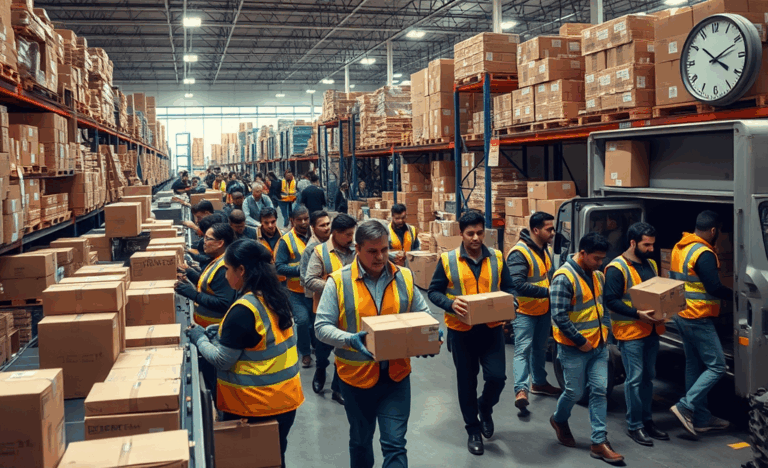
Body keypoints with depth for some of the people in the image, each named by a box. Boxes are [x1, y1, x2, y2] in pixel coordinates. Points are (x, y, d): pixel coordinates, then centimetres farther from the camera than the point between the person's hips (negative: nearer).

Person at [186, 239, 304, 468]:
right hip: (284, 398, 8)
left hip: (255, 406, -7)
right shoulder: (276, 297, 3)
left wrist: (200, 338, -1)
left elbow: (222, 361, -16)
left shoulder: (243, 310, -22)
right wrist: (223, 332, 14)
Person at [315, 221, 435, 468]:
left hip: (396, 373, 1)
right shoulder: (339, 281, -11)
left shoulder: (404, 277, -1)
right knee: (361, 439, 20)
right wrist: (349, 339, -29)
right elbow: (322, 326, -11)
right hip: (356, 374, -1)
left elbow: (422, 314, 8)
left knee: (395, 443, 0)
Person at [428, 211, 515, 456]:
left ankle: (485, 408, 29)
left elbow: (509, 288, 9)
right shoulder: (447, 260, -5)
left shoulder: (496, 257, 2)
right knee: (467, 380, 10)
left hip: (491, 328, 1)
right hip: (461, 330, -1)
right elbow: (434, 291, -2)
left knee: (497, 376, -6)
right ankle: (473, 429, 29)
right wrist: (451, 303, -21)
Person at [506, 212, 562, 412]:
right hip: (525, 311, -8)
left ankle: (539, 382, 35)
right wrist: (547, 292, -29)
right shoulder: (519, 253, -22)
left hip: (544, 309, 8)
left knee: (540, 348, 20)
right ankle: (521, 390, -16)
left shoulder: (547, 249, 7)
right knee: (523, 349, -13)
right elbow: (518, 284, -28)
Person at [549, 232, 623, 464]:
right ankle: (559, 420, 37)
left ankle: (599, 442, 11)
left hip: (599, 345, 7)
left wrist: (605, 329, 7)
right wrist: (580, 341, -17)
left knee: (600, 390, 4)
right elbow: (559, 316, -22)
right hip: (574, 348, -7)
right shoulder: (564, 277, -19)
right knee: (575, 392, 7)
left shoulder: (597, 275, 7)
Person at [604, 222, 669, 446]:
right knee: (635, 378, -3)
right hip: (629, 331, -8)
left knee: (648, 376, 14)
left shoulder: (651, 264, 13)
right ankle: (634, 426, 7)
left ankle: (646, 420, 26)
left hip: (651, 329, 8)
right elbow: (611, 300, -19)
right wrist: (638, 314, -25)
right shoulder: (616, 268, -13)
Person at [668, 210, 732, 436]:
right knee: (716, 367, -2)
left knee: (694, 365, 14)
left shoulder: (679, 248, 9)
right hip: (698, 318, -10)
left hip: (681, 314, 10)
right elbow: (714, 288, -21)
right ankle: (686, 406, -7)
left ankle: (701, 418, 21)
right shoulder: (703, 254, -19)